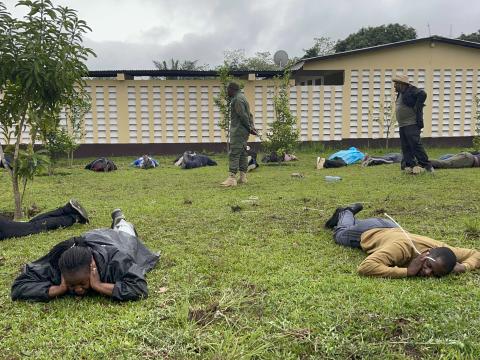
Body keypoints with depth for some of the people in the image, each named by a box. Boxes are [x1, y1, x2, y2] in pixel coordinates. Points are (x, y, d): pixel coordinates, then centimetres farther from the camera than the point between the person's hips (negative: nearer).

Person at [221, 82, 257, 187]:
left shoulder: (237, 100, -12)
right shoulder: (242, 98, 21)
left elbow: (243, 116, -18)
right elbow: (249, 115, 20)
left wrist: (250, 128, -11)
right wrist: (251, 127, 12)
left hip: (238, 130, -11)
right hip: (244, 131, 11)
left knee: (234, 154, -12)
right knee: (243, 153, 11)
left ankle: (232, 178, -16)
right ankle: (243, 177, 14)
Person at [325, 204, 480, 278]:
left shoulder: (439, 250, -35)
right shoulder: (401, 248, -50)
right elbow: (365, 267, -59)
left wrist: (461, 267, -42)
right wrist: (407, 271, -58)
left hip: (389, 228, 4)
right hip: (368, 232, -4)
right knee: (340, 235, 33)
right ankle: (344, 213, 53)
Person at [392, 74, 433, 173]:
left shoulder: (411, 90, -11)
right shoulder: (400, 93, 17)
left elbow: (423, 94, -24)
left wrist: (416, 108, -20)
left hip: (412, 124, -10)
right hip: (402, 125, 10)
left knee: (415, 145, -11)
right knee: (405, 148, 8)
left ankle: (426, 165, -5)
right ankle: (410, 166, 13)